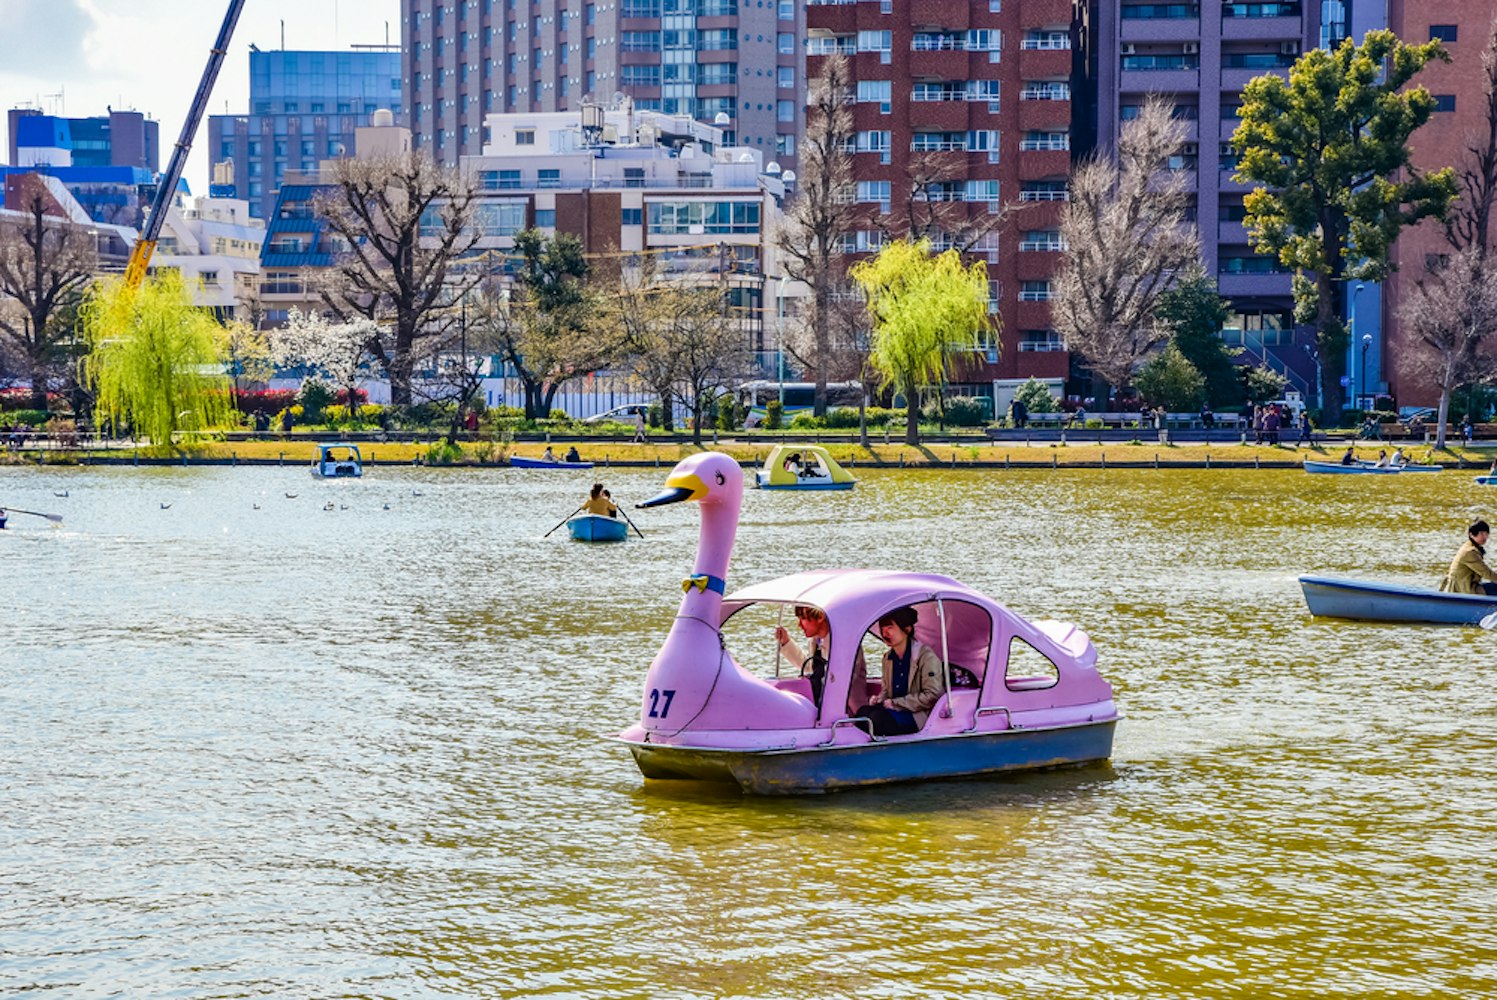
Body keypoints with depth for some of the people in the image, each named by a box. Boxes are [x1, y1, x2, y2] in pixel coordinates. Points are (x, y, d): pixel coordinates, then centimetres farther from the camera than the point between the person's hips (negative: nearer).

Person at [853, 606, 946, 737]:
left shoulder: (925, 656, -10)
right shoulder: (888, 658, 14)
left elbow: (932, 696, -15)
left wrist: (896, 703, -12)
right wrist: (879, 699, 2)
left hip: (919, 717, -7)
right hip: (896, 711, 7)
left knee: (878, 718, -32)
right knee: (863, 712, -22)